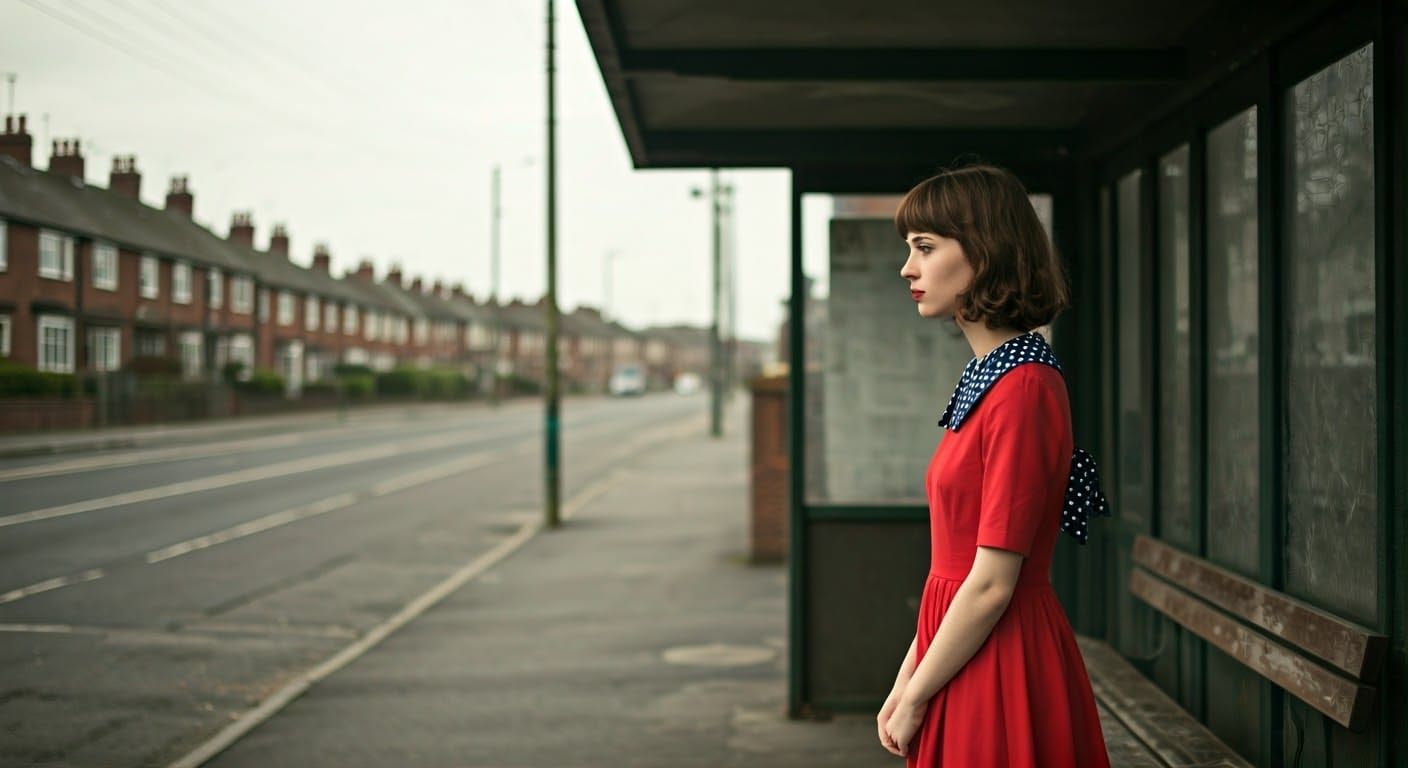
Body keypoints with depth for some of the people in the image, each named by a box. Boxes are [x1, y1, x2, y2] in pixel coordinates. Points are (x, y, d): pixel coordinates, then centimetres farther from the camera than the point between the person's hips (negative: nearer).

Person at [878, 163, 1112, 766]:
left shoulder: (1023, 389, -18)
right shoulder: (985, 377, 10)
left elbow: (993, 585, -20)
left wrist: (915, 699, -11)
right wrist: (906, 679, 10)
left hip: (1002, 669, -9)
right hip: (968, 657, 9)